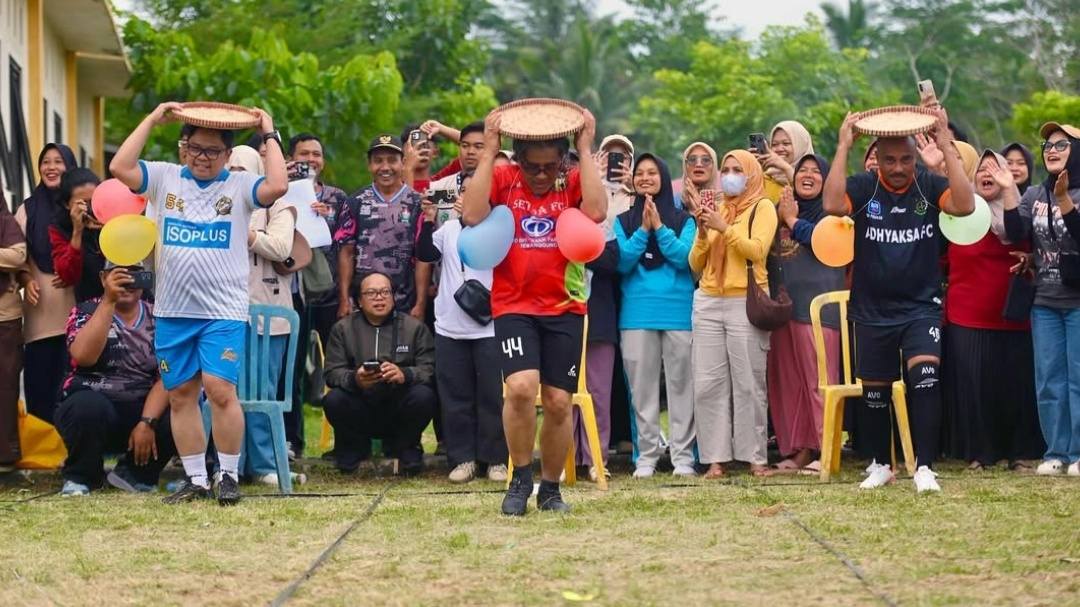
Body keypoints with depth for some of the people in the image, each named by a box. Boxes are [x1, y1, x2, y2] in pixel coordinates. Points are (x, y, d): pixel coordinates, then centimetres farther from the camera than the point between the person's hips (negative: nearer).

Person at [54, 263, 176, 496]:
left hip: (145, 408, 2)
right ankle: (79, 478, -5)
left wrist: (147, 422, -21)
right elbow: (83, 356, -22)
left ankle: (134, 473, 4)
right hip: (93, 406, -2)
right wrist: (109, 301, -25)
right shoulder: (86, 312, 0)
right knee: (89, 406, -36)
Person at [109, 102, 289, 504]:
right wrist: (152, 121, -4)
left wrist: (269, 135, -8)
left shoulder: (240, 186, 1)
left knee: (220, 390, -14)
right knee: (180, 395, 8)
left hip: (224, 310, -3)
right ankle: (195, 479, 17)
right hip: (172, 310, 4)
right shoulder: (165, 178, 7)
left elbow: (278, 187, -17)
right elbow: (120, 168, -6)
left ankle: (229, 476, -1)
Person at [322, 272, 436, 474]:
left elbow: (430, 370, -8)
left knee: (423, 396, -30)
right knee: (333, 400, -28)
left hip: (398, 412, -1)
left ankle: (405, 447, 1)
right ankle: (354, 447, 4)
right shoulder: (343, 328, 6)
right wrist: (354, 379, -29)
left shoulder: (414, 327, 4)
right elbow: (332, 373, -5)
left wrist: (405, 375, -30)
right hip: (361, 412, 1)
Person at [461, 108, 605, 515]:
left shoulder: (573, 183, 2)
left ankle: (550, 488, 23)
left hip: (565, 309, 2)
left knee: (558, 402, 3)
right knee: (521, 387, -22)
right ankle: (521, 478, -1)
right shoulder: (502, 179, 0)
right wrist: (488, 151, -17)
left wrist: (586, 150, -15)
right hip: (513, 308, -2)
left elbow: (597, 212, -19)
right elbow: (472, 215, -18)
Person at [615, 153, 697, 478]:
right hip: (637, 313, 1)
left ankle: (683, 456, 1)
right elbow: (622, 262, -1)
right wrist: (643, 230, -10)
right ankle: (647, 455, 7)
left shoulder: (683, 220, 8)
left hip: (678, 311, -1)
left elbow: (684, 258, -6)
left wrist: (659, 228, -12)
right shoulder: (624, 221, 10)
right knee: (642, 387, 2)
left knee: (680, 384, -1)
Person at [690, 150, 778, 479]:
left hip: (746, 301, -4)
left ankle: (756, 457, -3)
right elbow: (695, 265, 15)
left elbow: (757, 249, -11)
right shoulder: (715, 210, 17)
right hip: (708, 301, 5)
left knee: (748, 382, -7)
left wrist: (723, 228, -14)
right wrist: (702, 235, -1)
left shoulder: (762, 207, 5)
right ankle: (715, 458, 0)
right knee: (708, 383, -2)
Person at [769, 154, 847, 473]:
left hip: (818, 304, -6)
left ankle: (824, 449, -7)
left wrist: (792, 221, -3)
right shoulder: (782, 210, 20)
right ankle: (796, 449, 10)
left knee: (819, 380, -8)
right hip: (782, 303, 6)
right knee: (786, 380, 5)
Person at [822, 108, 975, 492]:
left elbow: (965, 205, -24)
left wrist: (946, 146, -25)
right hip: (872, 311, 2)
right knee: (875, 390, 14)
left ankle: (925, 467, -18)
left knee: (925, 376, -22)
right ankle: (881, 465, 33)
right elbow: (832, 205, -26)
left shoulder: (929, 186, -7)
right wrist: (843, 147, -24)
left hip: (921, 306, -1)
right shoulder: (863, 187, -7)